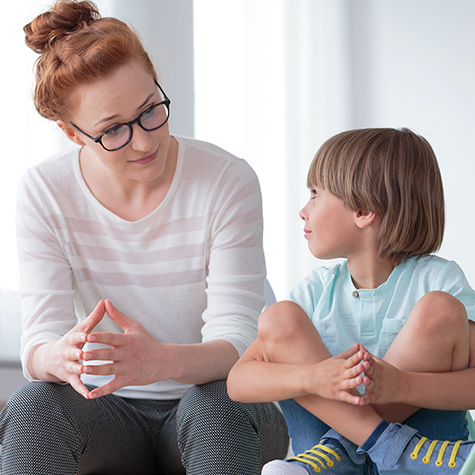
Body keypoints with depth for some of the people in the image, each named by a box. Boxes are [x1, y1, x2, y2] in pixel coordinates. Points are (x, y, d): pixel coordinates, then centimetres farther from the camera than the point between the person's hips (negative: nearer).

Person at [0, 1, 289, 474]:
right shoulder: (44, 192, -8)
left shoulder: (227, 182, -15)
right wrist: (59, 357, -41)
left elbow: (235, 342, -20)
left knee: (218, 401, -36)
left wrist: (161, 361, -44)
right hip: (107, 408, 2)